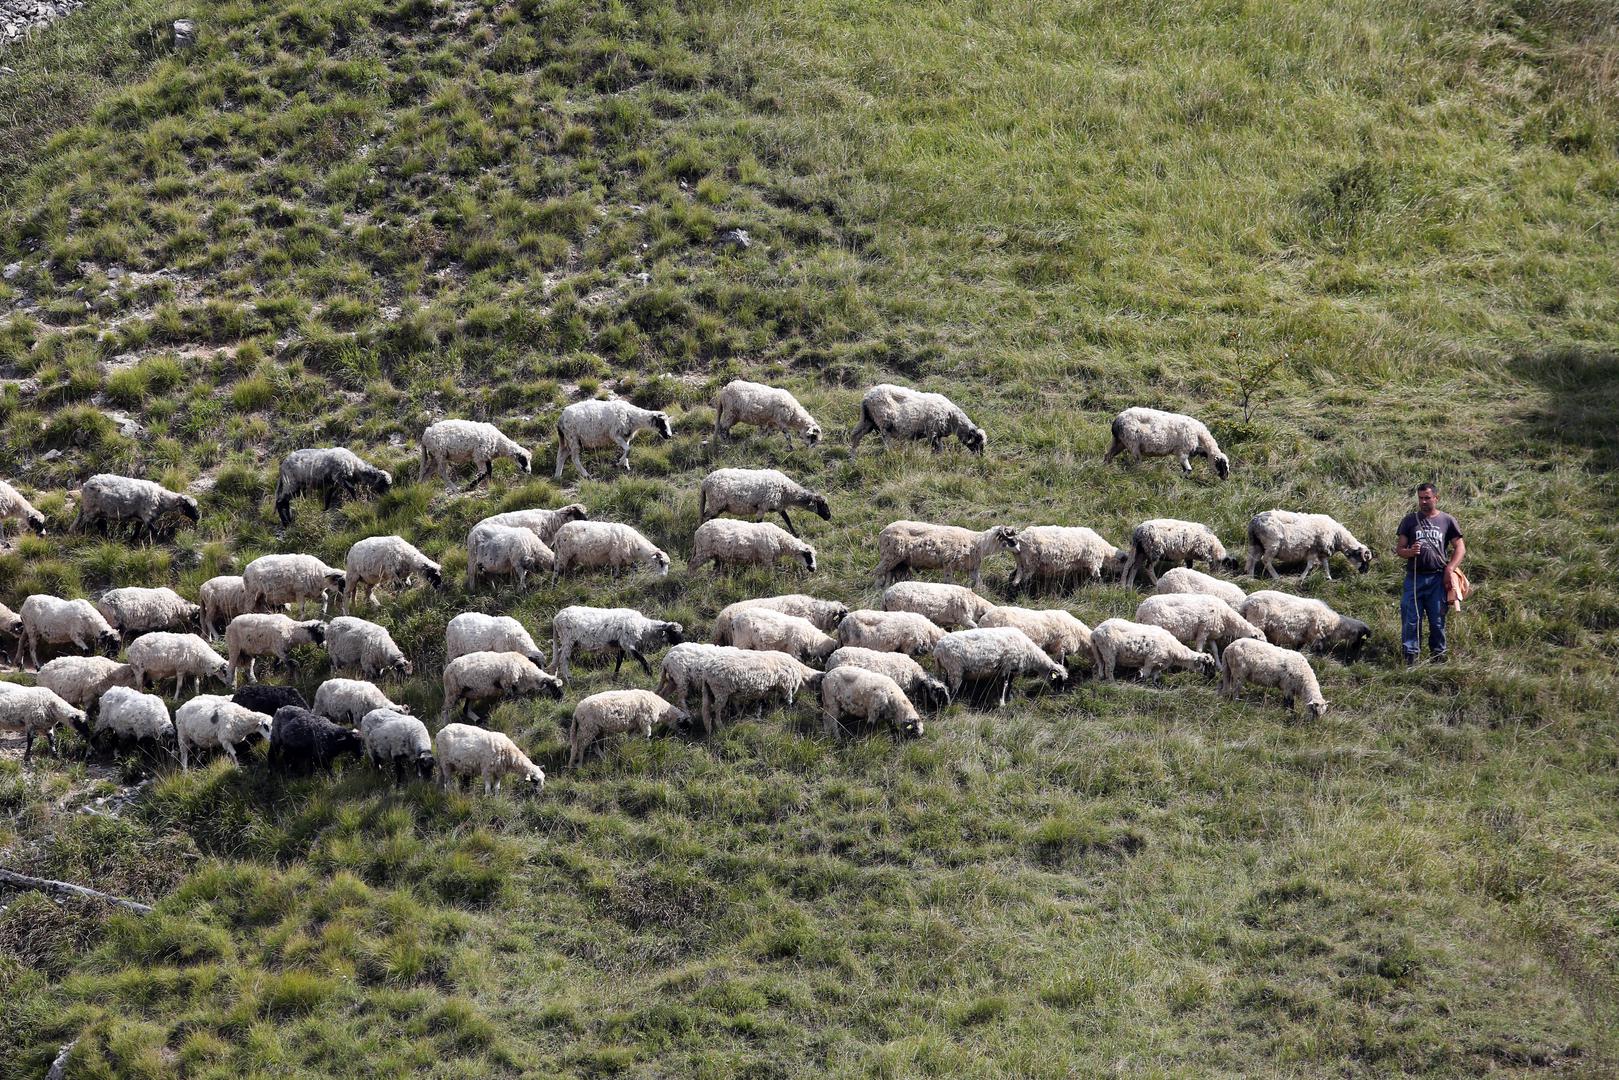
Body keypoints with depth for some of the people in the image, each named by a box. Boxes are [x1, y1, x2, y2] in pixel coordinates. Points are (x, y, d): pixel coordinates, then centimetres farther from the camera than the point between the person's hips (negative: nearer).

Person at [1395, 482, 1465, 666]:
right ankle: (1410, 657, -1)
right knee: (1411, 619, -4)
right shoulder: (1410, 520, 10)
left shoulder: (1447, 521, 7)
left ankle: (1438, 657, 13)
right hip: (1414, 577, 1)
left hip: (1437, 579, 0)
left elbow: (1460, 547, 7)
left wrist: (1450, 568, -8)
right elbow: (1399, 548, 10)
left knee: (1437, 621, 5)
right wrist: (1409, 552, -14)